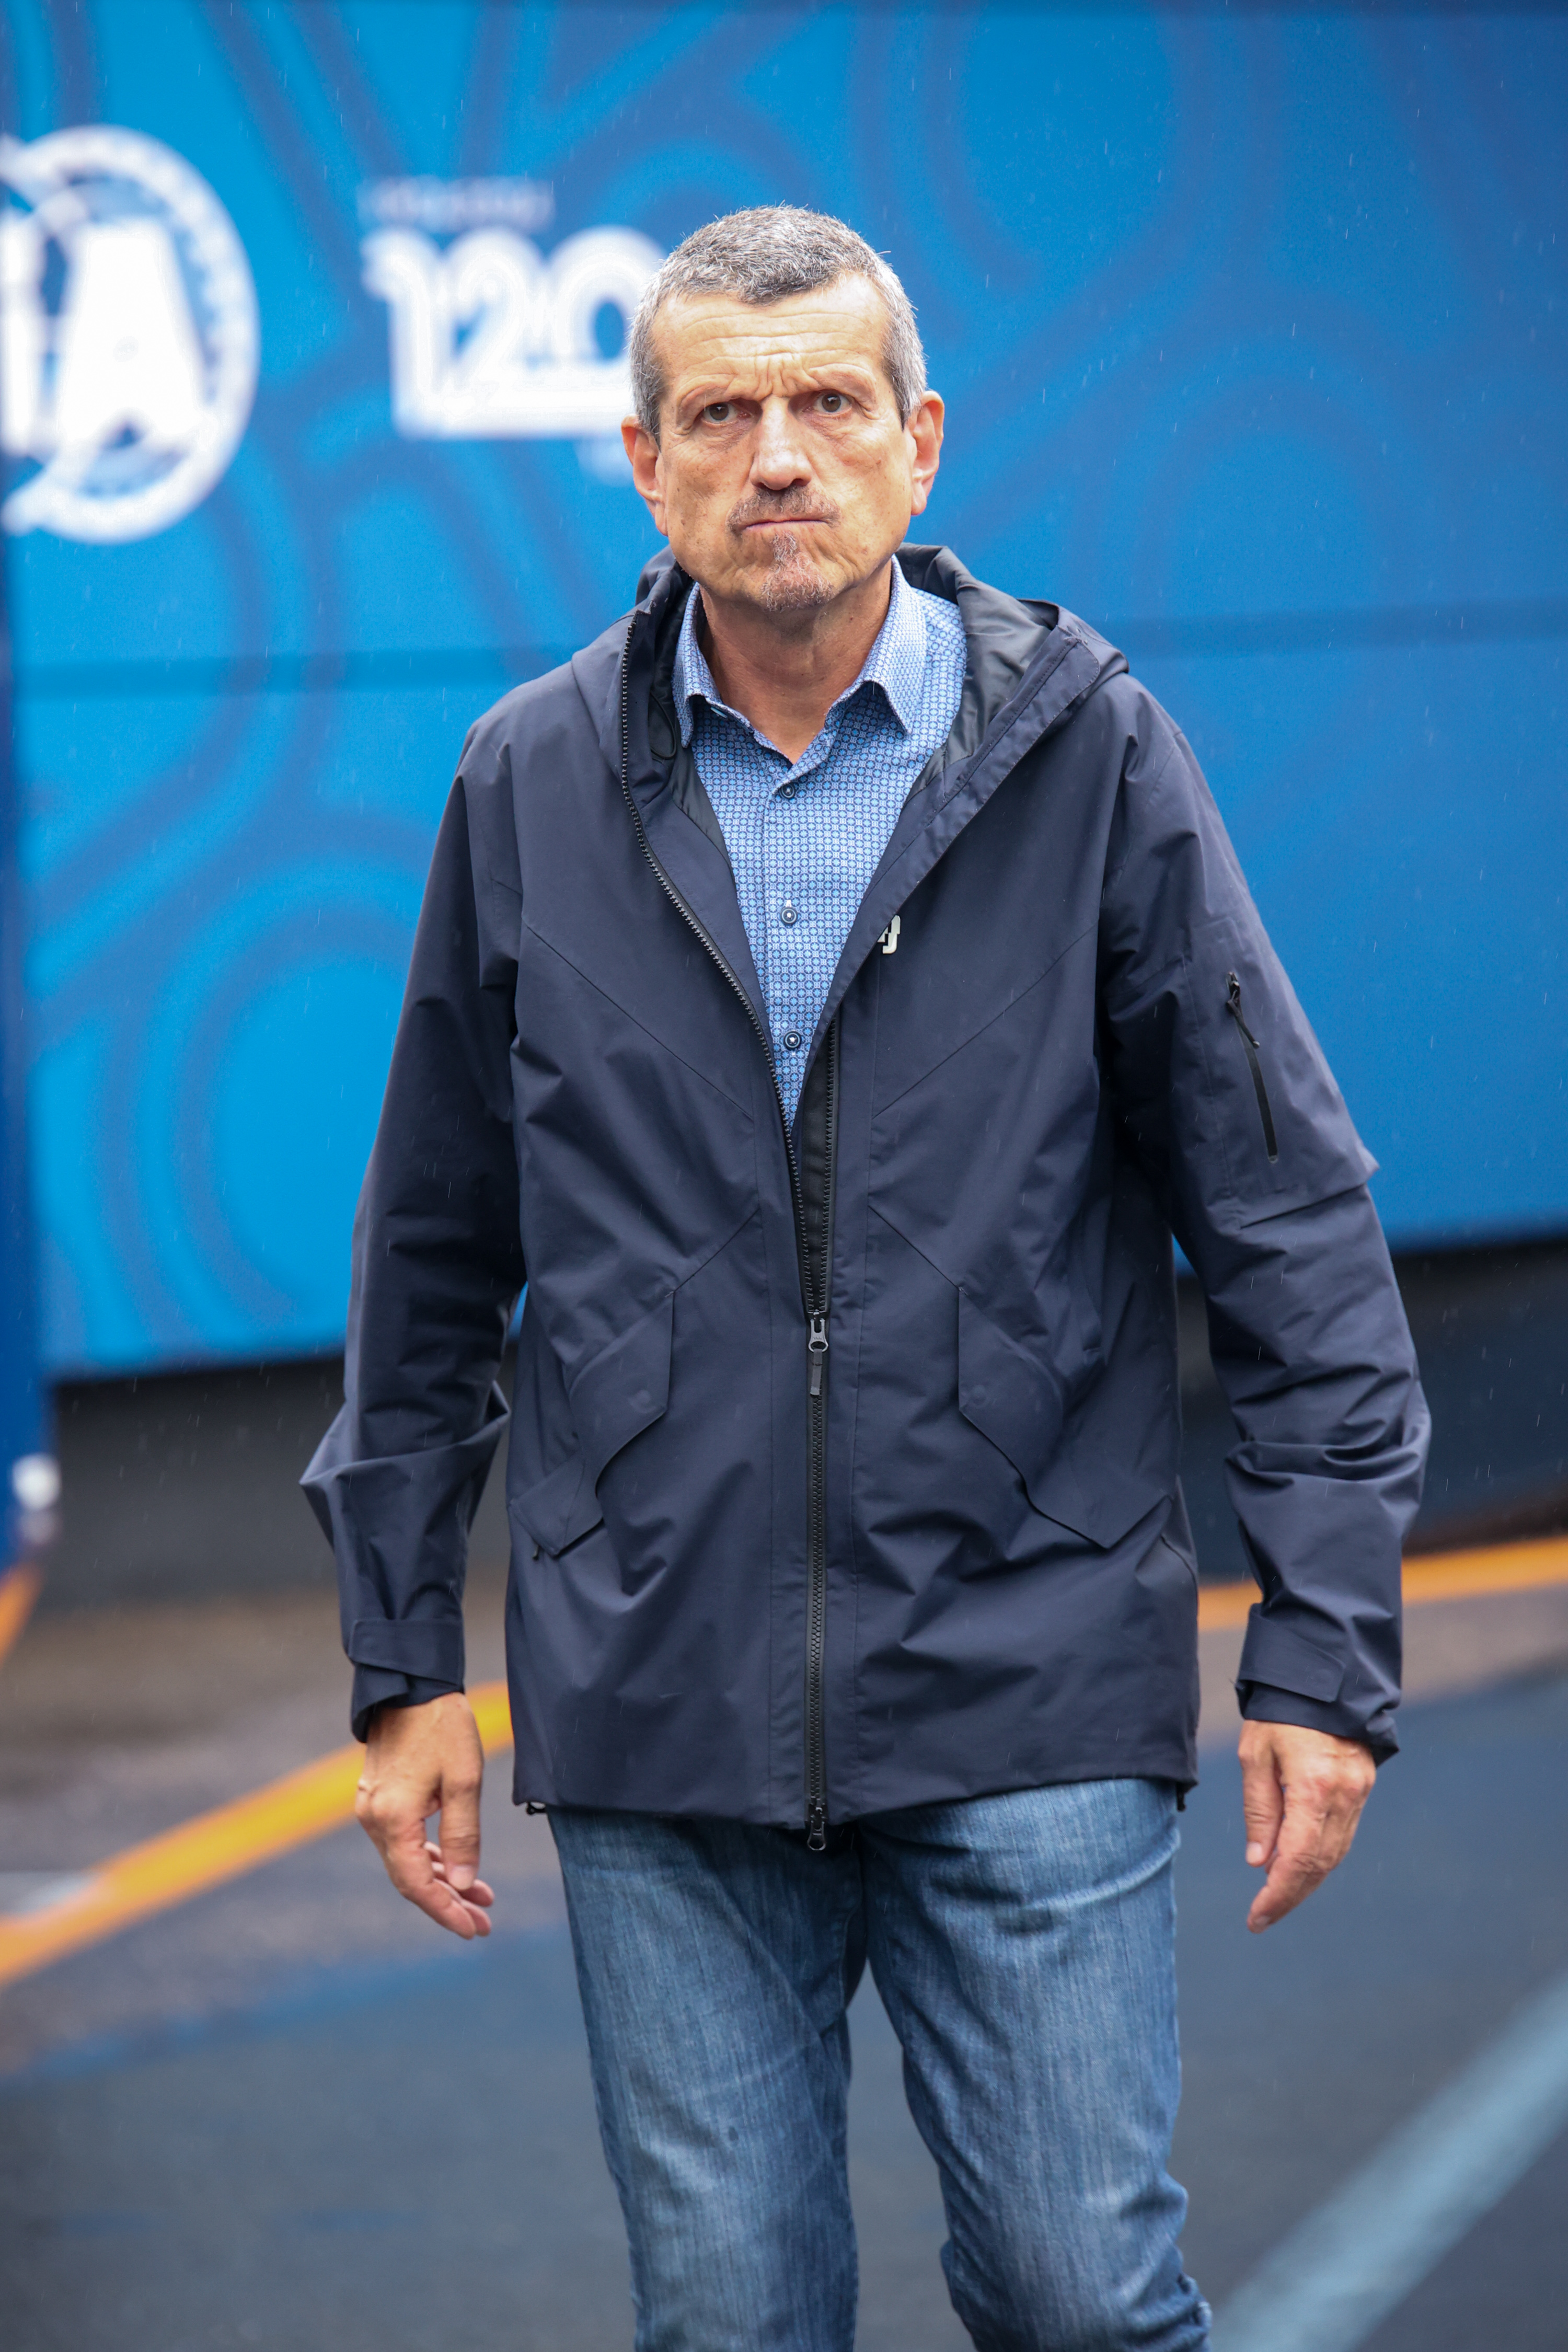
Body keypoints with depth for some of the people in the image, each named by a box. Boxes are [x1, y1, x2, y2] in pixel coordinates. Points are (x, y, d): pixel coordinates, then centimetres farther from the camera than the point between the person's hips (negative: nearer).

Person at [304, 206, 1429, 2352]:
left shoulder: (1086, 755, -1)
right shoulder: (535, 788, 5)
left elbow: (1292, 1212, 1)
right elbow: (433, 1261, 12)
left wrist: (1325, 1647, -4)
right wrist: (404, 1656, 11)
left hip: (1030, 1700, -1)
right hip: (654, 1714, 2)